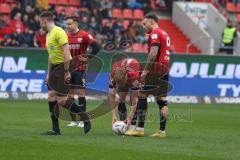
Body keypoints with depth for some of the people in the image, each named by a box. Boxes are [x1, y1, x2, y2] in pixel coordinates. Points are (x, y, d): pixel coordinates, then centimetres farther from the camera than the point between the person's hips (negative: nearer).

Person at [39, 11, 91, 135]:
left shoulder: (58, 32, -13)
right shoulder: (48, 35, 17)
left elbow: (66, 52, -20)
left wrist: (66, 72, -23)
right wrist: (48, 74, 24)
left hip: (63, 66, -10)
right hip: (55, 68, 10)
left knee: (61, 100, -12)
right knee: (51, 97, 3)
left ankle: (84, 116, 3)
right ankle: (55, 130, 5)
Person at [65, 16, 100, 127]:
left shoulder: (84, 35, -9)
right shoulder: (66, 36, 8)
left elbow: (96, 47, -11)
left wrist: (87, 58, -12)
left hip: (80, 68, -6)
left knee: (80, 92, -7)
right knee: (69, 93, 5)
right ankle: (73, 120, 12)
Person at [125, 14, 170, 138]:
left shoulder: (154, 33, -8)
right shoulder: (165, 34, 20)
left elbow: (153, 53, -18)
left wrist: (145, 70, -18)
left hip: (155, 70, -9)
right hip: (165, 71, 9)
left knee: (142, 95, -5)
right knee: (161, 99, 7)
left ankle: (140, 129, -8)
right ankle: (162, 131, 4)